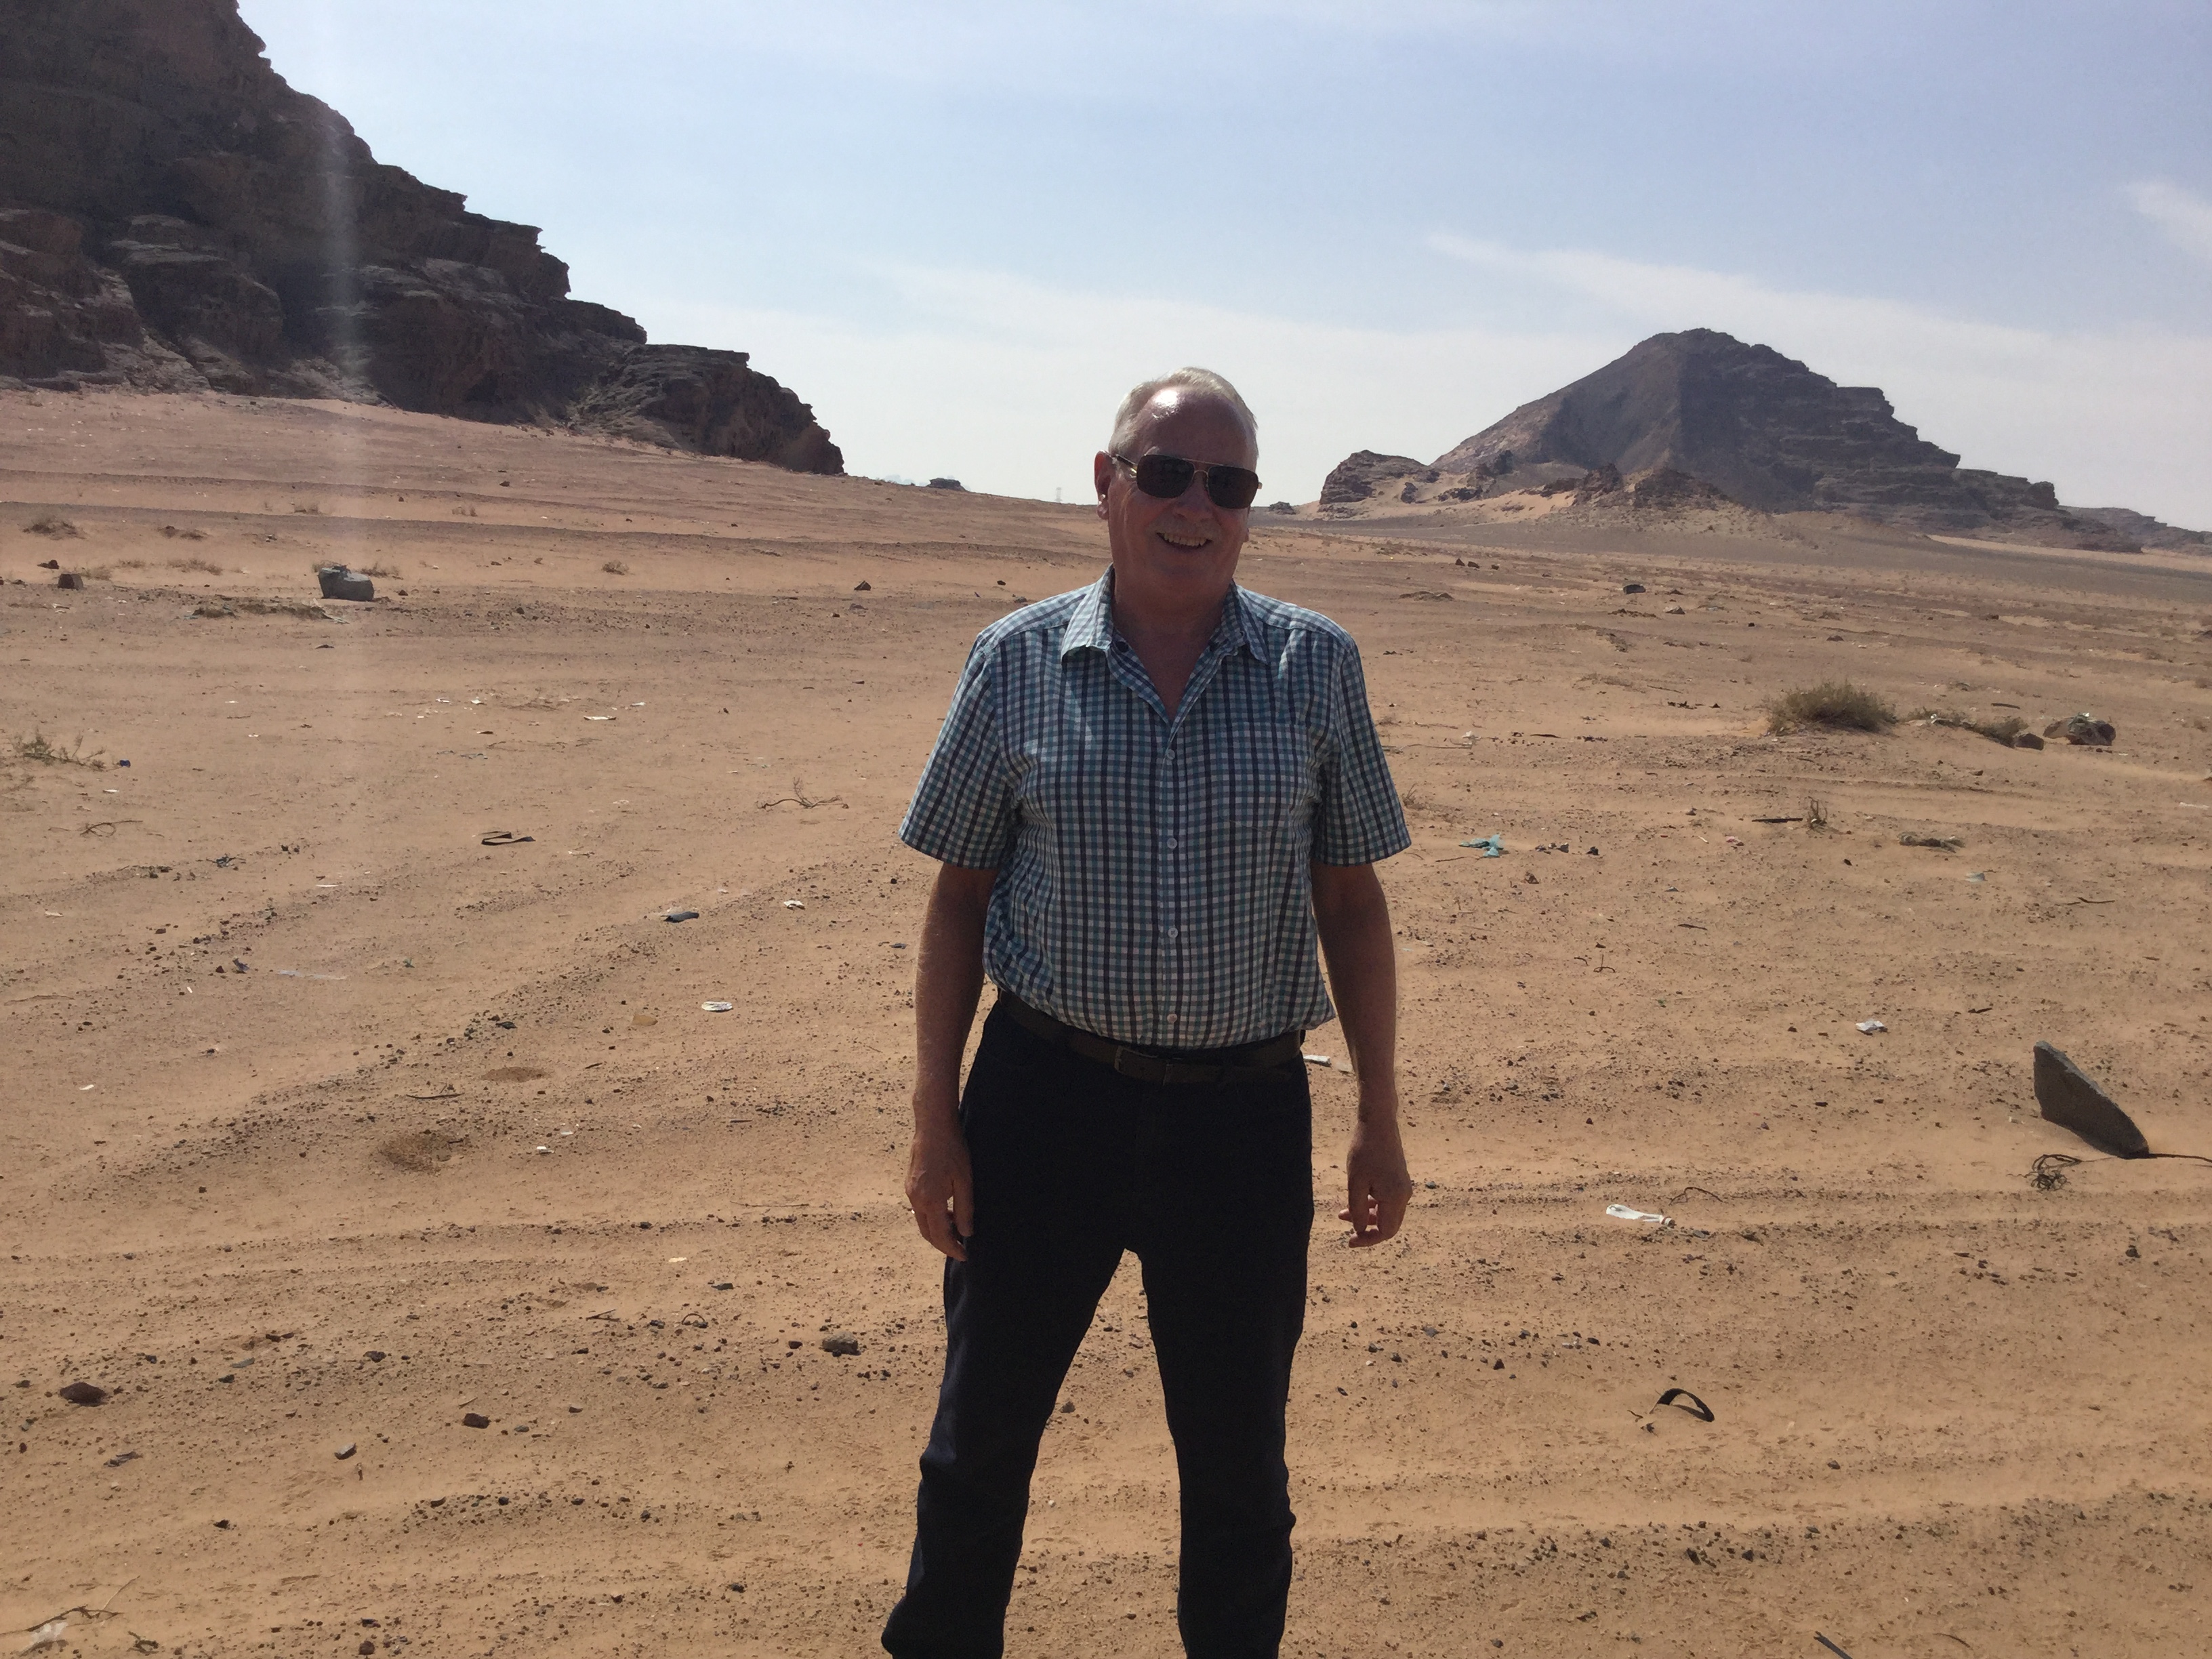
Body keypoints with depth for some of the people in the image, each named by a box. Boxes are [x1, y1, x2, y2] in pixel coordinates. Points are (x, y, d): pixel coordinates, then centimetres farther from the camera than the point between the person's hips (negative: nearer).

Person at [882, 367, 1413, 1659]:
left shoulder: (1316, 666, -1)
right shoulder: (1019, 660, -3)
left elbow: (1352, 900, 3)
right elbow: (961, 895, 2)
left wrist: (1382, 1119, 3)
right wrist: (936, 1119, 0)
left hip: (1246, 1108, 1)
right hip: (1046, 1096, 0)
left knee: (1238, 1453, 16)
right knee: (984, 1427, 15)